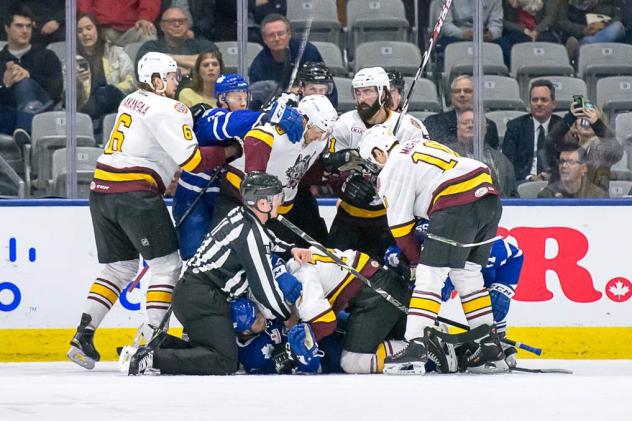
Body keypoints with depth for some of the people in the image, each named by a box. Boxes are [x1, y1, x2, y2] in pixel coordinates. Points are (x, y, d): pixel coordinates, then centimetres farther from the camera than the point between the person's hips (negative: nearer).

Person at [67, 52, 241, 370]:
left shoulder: (133, 101, 17)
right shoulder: (167, 110, -10)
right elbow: (191, 159, -15)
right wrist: (229, 152, -2)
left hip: (101, 189, 8)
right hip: (135, 192, -8)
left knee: (119, 267, 16)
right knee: (167, 264, 1)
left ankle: (83, 338, 8)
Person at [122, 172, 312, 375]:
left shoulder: (240, 215, 11)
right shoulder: (251, 234, -16)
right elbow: (264, 288, -12)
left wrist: (290, 249, 22)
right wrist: (288, 317, 2)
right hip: (202, 298, -10)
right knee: (224, 362, -18)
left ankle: (160, 344, 7)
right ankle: (152, 358, -22)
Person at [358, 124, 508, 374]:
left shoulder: (392, 169, 6)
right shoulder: (421, 147, 30)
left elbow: (399, 224, 8)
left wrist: (414, 259, 21)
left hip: (458, 206, -8)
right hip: (489, 197, 8)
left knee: (429, 274, -4)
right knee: (467, 274, 19)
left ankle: (415, 346, -11)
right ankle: (490, 347, 19)